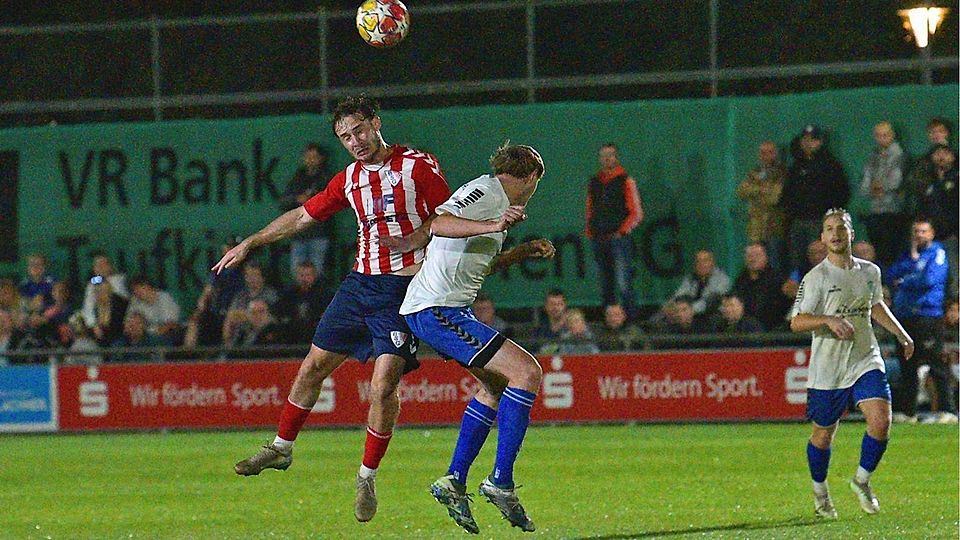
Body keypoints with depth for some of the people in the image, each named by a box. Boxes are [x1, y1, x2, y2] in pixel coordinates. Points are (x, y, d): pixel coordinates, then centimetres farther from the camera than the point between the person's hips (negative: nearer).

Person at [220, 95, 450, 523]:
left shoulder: (418, 166, -6)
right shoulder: (350, 179, 11)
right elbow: (303, 216, 20)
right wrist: (249, 243, 20)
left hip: (404, 289, -6)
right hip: (360, 282, 6)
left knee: (383, 385, -13)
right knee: (314, 365, 9)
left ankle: (367, 477, 2)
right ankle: (281, 448, 27)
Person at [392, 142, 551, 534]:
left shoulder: (495, 198, 20)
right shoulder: (486, 191, -10)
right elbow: (439, 224, -27)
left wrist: (524, 251, 25)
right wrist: (494, 226, -37)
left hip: (448, 309, 11)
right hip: (437, 310, -11)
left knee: (497, 386, 24)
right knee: (527, 373, -17)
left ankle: (453, 483, 22)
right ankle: (500, 483, -15)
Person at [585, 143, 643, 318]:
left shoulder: (626, 181, 1)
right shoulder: (594, 183, 16)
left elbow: (637, 213, -1)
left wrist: (622, 231, -10)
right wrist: (590, 231, 11)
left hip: (619, 238, -5)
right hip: (599, 241, 5)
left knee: (623, 285, -14)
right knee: (606, 288, 7)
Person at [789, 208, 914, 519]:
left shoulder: (870, 272, 7)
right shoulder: (815, 278, -9)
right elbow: (796, 322, -13)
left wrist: (901, 333, 27)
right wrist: (829, 320, -28)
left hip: (866, 362, 3)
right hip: (827, 369, -3)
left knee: (881, 422, -16)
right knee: (823, 436, 7)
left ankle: (862, 480, 9)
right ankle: (820, 492, 32)